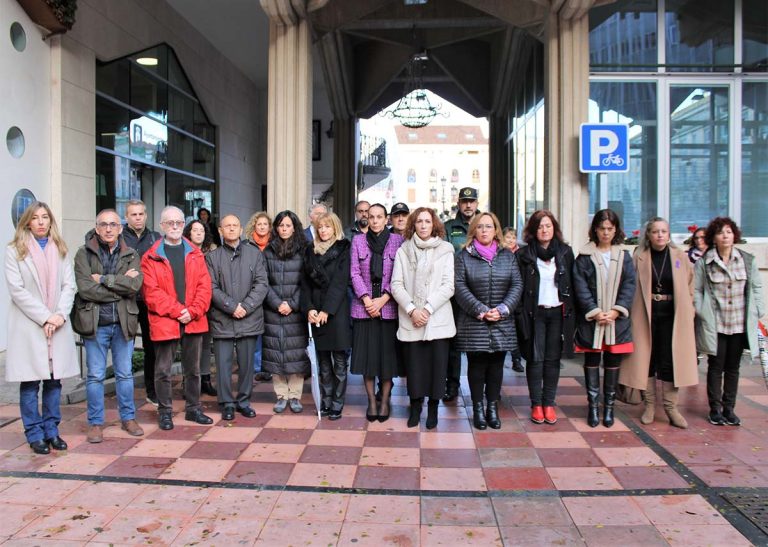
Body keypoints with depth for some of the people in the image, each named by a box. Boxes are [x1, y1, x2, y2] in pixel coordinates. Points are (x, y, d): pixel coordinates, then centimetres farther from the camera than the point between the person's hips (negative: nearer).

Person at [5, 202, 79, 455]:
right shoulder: (14, 251, 1)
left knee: (54, 381, 7)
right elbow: (16, 290, -7)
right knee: (30, 383, 1)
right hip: (28, 326, -3)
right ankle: (35, 434, 11)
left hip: (58, 326, 3)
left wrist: (60, 315, -10)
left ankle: (51, 431, 17)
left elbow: (69, 286, 6)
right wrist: (45, 317, -12)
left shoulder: (60, 250, 13)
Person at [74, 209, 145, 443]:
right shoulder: (84, 254, -2)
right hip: (95, 323, -2)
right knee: (95, 376, 6)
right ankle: (95, 423, 18)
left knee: (125, 373, 12)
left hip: (123, 322, 2)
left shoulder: (131, 255, 5)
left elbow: (135, 285, -12)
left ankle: (128, 417, 25)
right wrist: (121, 286, -12)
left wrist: (103, 279, -14)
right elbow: (85, 289, -15)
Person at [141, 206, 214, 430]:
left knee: (193, 368, 13)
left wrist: (193, 311, -11)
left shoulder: (195, 254, 10)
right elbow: (151, 292, -8)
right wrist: (177, 311, -15)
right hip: (164, 321, -3)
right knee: (163, 370, 5)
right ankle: (165, 412, 18)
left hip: (194, 321, 3)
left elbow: (204, 286, 2)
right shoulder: (151, 257, 0)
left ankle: (193, 408, 26)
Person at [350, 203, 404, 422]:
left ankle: (385, 401, 15)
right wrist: (367, 299, -9)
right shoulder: (358, 240, 6)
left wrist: (383, 299, -12)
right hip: (363, 306, 1)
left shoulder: (398, 240, 2)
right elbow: (354, 273, 1)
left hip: (389, 307, -1)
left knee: (388, 354, 2)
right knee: (367, 354, 4)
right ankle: (371, 401, 15)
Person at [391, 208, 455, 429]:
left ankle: (433, 408, 16)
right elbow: (396, 285, 1)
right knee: (414, 363, 2)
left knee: (437, 363, -1)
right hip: (410, 320, 1)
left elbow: (448, 286, -2)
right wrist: (412, 310, -11)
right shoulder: (403, 250, 6)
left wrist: (428, 309, -11)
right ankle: (415, 406, 20)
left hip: (438, 318, 0)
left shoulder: (445, 250, 4)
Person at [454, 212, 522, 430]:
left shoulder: (508, 256, 9)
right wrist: (481, 311, -14)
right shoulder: (464, 257, 2)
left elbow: (517, 285, 4)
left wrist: (502, 309, -10)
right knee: (477, 366, 3)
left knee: (496, 366, 7)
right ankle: (478, 408, 12)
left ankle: (493, 407, 17)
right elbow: (460, 287, -6)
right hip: (473, 324, -2)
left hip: (502, 324, 2)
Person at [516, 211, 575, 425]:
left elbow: (572, 284, 7)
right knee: (535, 359, 1)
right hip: (534, 313, -2)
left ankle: (549, 403, 15)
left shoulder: (565, 253, 5)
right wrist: (521, 314, -8)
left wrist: (571, 312, 1)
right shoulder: (524, 255, -1)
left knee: (553, 360, 6)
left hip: (558, 312, 2)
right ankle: (536, 405, 10)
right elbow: (518, 286, -1)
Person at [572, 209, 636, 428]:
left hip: (617, 319, 2)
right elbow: (580, 287, -5)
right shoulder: (584, 257, 1)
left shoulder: (624, 257, 9)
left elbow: (629, 285, 2)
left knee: (613, 363, 7)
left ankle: (609, 406, 18)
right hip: (590, 319, -2)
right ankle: (593, 406, 13)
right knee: (592, 362, 4)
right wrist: (595, 312, -14)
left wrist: (616, 311, -11)